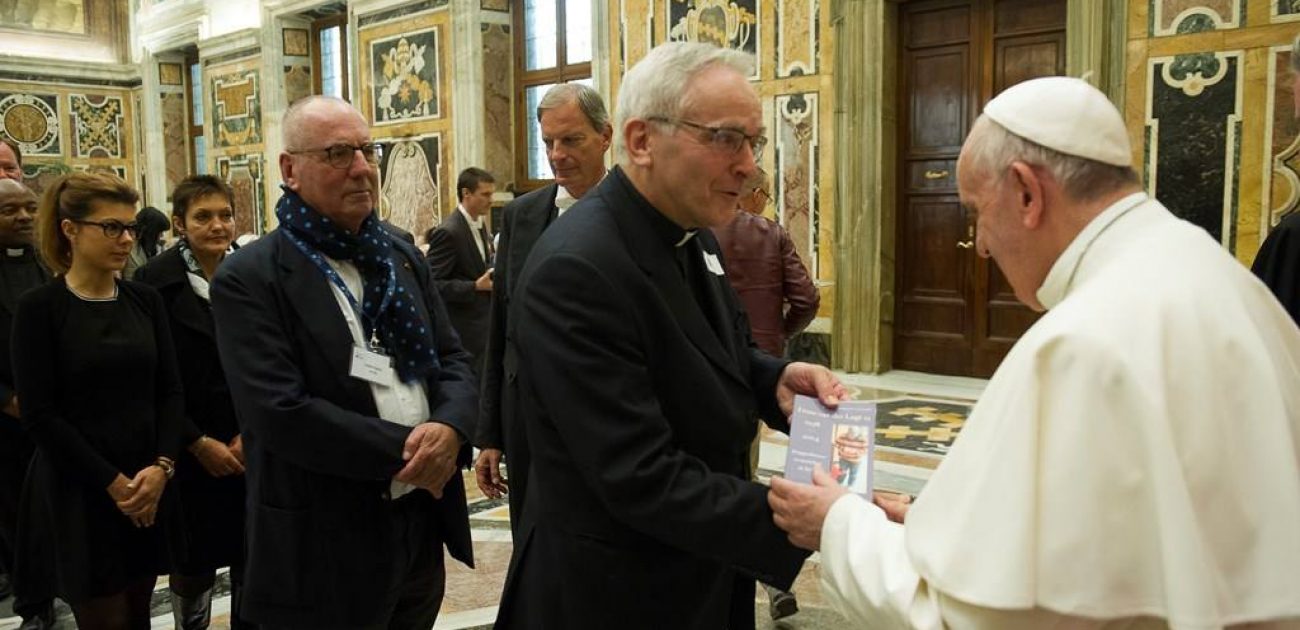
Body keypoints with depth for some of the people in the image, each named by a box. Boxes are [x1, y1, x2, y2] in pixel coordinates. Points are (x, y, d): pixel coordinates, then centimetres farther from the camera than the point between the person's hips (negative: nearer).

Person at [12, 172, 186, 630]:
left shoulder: (145, 300, 6)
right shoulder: (39, 307, -7)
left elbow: (170, 391, 5)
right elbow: (40, 415, -11)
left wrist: (161, 466, -10)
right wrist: (112, 482, -13)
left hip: (148, 486, 4)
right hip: (79, 493, -4)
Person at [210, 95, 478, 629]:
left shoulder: (403, 258, 9)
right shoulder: (249, 278, -12)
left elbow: (453, 361, 7)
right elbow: (281, 414, -21)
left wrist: (449, 428, -14)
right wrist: (407, 450, -18)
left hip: (422, 527, 6)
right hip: (325, 550, -6)